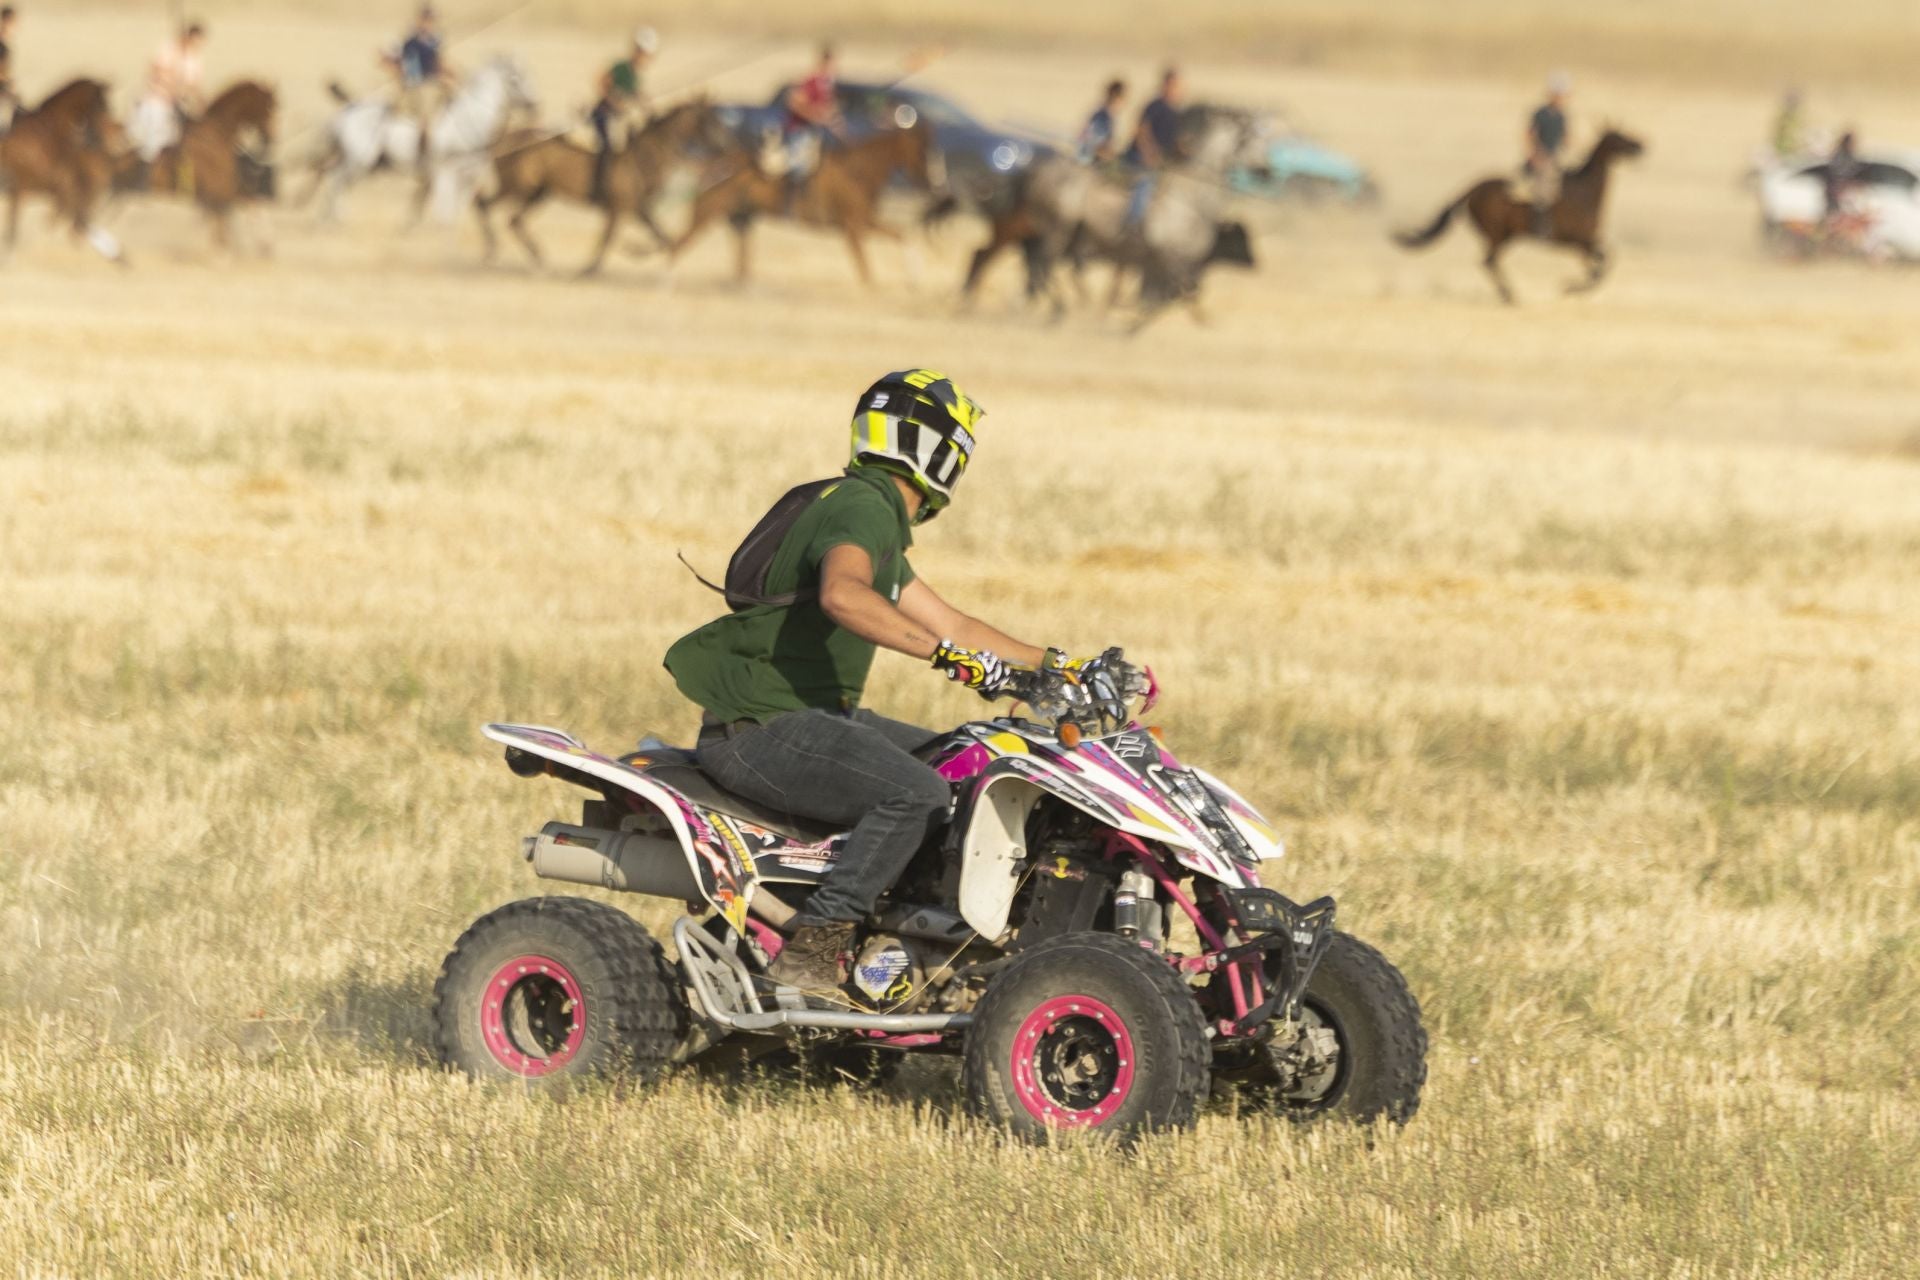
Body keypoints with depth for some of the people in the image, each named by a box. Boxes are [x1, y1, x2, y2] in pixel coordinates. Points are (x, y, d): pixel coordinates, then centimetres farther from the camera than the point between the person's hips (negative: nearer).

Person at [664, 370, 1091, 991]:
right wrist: (948, 654, -43)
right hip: (763, 728, -11)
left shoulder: (880, 519, 19)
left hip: (814, 713, 11)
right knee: (918, 794, -28)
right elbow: (842, 595, -38)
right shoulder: (863, 508, -15)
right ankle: (811, 948, -27)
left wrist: (1053, 663, 21)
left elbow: (947, 622, 26)